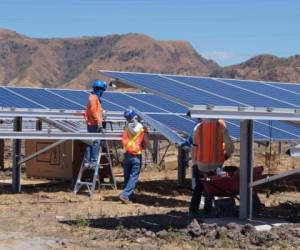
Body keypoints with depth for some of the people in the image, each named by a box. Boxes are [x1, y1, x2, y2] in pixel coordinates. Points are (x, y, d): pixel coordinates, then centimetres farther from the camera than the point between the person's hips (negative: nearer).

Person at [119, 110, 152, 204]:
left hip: (127, 155, 3)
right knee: (133, 177, -1)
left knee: (127, 177, 13)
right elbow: (146, 143, -8)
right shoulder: (142, 129, -7)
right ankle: (125, 195, -14)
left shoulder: (126, 128, -1)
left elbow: (123, 141, 1)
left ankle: (128, 196, 20)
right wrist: (152, 149, 7)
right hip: (136, 156, -3)